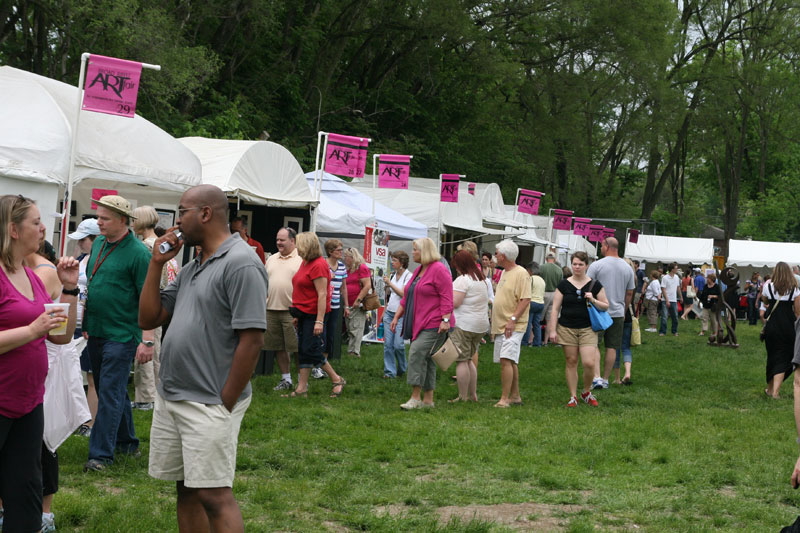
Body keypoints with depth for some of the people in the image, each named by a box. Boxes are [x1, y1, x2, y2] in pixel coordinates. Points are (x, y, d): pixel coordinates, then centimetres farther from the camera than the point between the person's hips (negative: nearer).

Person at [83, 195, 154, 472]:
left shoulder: (138, 252, -13)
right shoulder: (98, 244, 10)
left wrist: (147, 340, -19)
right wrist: (84, 322, 18)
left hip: (121, 335, -8)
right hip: (95, 332, 8)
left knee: (110, 393, -6)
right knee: (114, 390, 16)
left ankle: (101, 454, -3)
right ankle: (127, 443, 29)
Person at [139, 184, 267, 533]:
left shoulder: (240, 264, -13)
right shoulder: (191, 268, 16)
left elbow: (252, 339, -18)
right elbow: (148, 319, 17)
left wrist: (225, 403, -16)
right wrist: (157, 264, 7)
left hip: (209, 405, -9)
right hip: (169, 399, 9)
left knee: (213, 495, -6)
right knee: (186, 489, 14)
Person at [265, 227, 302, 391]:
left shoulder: (301, 259, -3)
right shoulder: (271, 259, 17)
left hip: (292, 310, -6)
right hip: (271, 309, 6)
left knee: (296, 347, -5)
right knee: (278, 347, 10)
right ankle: (285, 379, 21)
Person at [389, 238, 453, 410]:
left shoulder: (439, 270, -10)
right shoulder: (418, 270, 18)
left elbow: (446, 297, -16)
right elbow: (407, 297, 21)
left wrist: (445, 320, -21)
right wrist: (396, 317, 17)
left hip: (432, 324, -9)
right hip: (418, 324, 9)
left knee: (417, 353, -18)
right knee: (425, 359, 9)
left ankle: (415, 398, -16)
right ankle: (428, 399, 14)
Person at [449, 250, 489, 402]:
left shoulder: (462, 280, -13)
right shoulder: (482, 279, 15)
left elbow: (454, 303, -18)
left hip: (463, 325, -9)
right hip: (481, 325, 9)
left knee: (462, 361, -4)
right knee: (469, 359, 17)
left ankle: (463, 397, -3)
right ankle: (473, 394, 18)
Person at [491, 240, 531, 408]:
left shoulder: (521, 273, -12)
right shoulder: (504, 272, 17)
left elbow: (525, 300, -18)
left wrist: (512, 320, -23)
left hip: (513, 326, -9)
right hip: (501, 325, 9)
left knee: (506, 360, -17)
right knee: (510, 362, 13)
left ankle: (504, 399, -17)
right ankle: (515, 396, 20)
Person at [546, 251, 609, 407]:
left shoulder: (594, 285, 4)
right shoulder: (564, 285, 3)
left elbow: (606, 306, 9)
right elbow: (555, 308, 4)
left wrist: (593, 301, -11)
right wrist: (552, 330, -2)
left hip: (587, 329, -1)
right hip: (567, 328, 1)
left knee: (589, 363, -11)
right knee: (571, 362, 4)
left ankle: (586, 392, 13)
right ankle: (573, 397, 14)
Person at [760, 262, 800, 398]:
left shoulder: (769, 286, -2)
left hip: (772, 325, 1)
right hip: (788, 326, -1)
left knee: (772, 355, 16)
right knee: (783, 357, 3)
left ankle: (770, 388, 25)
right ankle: (775, 391, -5)